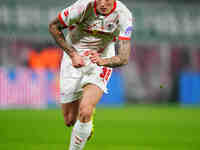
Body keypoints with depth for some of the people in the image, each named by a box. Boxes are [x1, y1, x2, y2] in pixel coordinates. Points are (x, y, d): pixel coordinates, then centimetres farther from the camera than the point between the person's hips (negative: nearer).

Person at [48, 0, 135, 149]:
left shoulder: (123, 15, -21)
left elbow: (124, 58, -24)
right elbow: (53, 27, -7)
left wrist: (103, 61, -43)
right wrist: (73, 54, -14)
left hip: (102, 61, -1)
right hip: (74, 60, 1)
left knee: (85, 112, -24)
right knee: (70, 120, 3)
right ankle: (87, 126, 39)